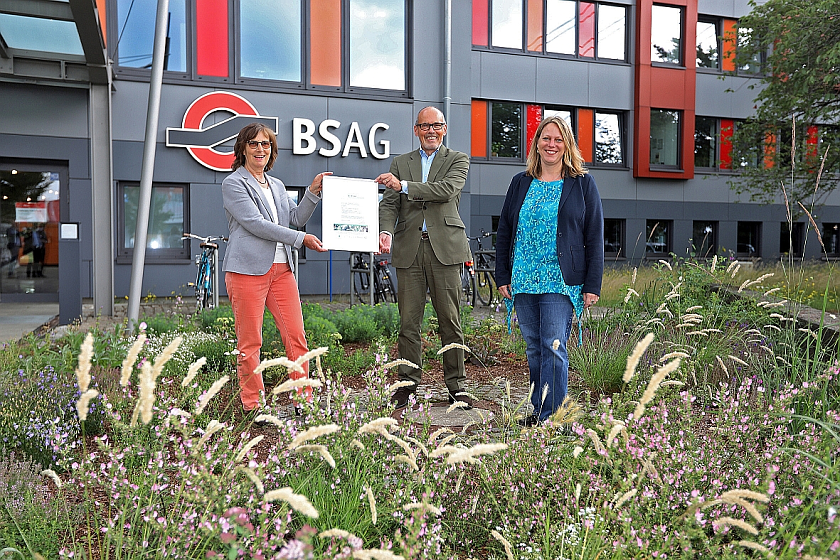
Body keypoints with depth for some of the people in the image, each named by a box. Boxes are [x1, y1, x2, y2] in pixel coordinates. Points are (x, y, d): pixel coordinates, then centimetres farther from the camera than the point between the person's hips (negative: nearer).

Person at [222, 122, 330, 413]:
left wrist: (314, 192, 6)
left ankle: (303, 401, 11)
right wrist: (302, 239, -13)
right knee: (249, 342, -1)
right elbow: (255, 223, -11)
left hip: (282, 269, 6)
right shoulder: (233, 184, 1)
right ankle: (252, 406, 11)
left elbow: (295, 218, 19)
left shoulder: (277, 186, 22)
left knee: (296, 337, 2)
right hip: (248, 269, -6)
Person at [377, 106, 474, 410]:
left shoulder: (458, 160, 10)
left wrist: (403, 186, -15)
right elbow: (389, 204, 8)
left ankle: (456, 384, 11)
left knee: (450, 320, 1)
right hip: (409, 249, 2)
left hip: (444, 248, -2)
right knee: (409, 320, 2)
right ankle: (407, 383, 12)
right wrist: (385, 232, -12)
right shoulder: (400, 163, 17)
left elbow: (448, 189, -10)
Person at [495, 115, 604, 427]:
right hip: (523, 281, 4)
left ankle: (551, 417, -4)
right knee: (533, 348, 10)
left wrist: (592, 285, -6)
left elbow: (595, 238, 0)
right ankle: (537, 412, 20)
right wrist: (503, 277, 6)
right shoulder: (520, 183, 13)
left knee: (553, 348, -9)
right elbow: (504, 232, 13)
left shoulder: (582, 184, 3)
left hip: (560, 282, -4)